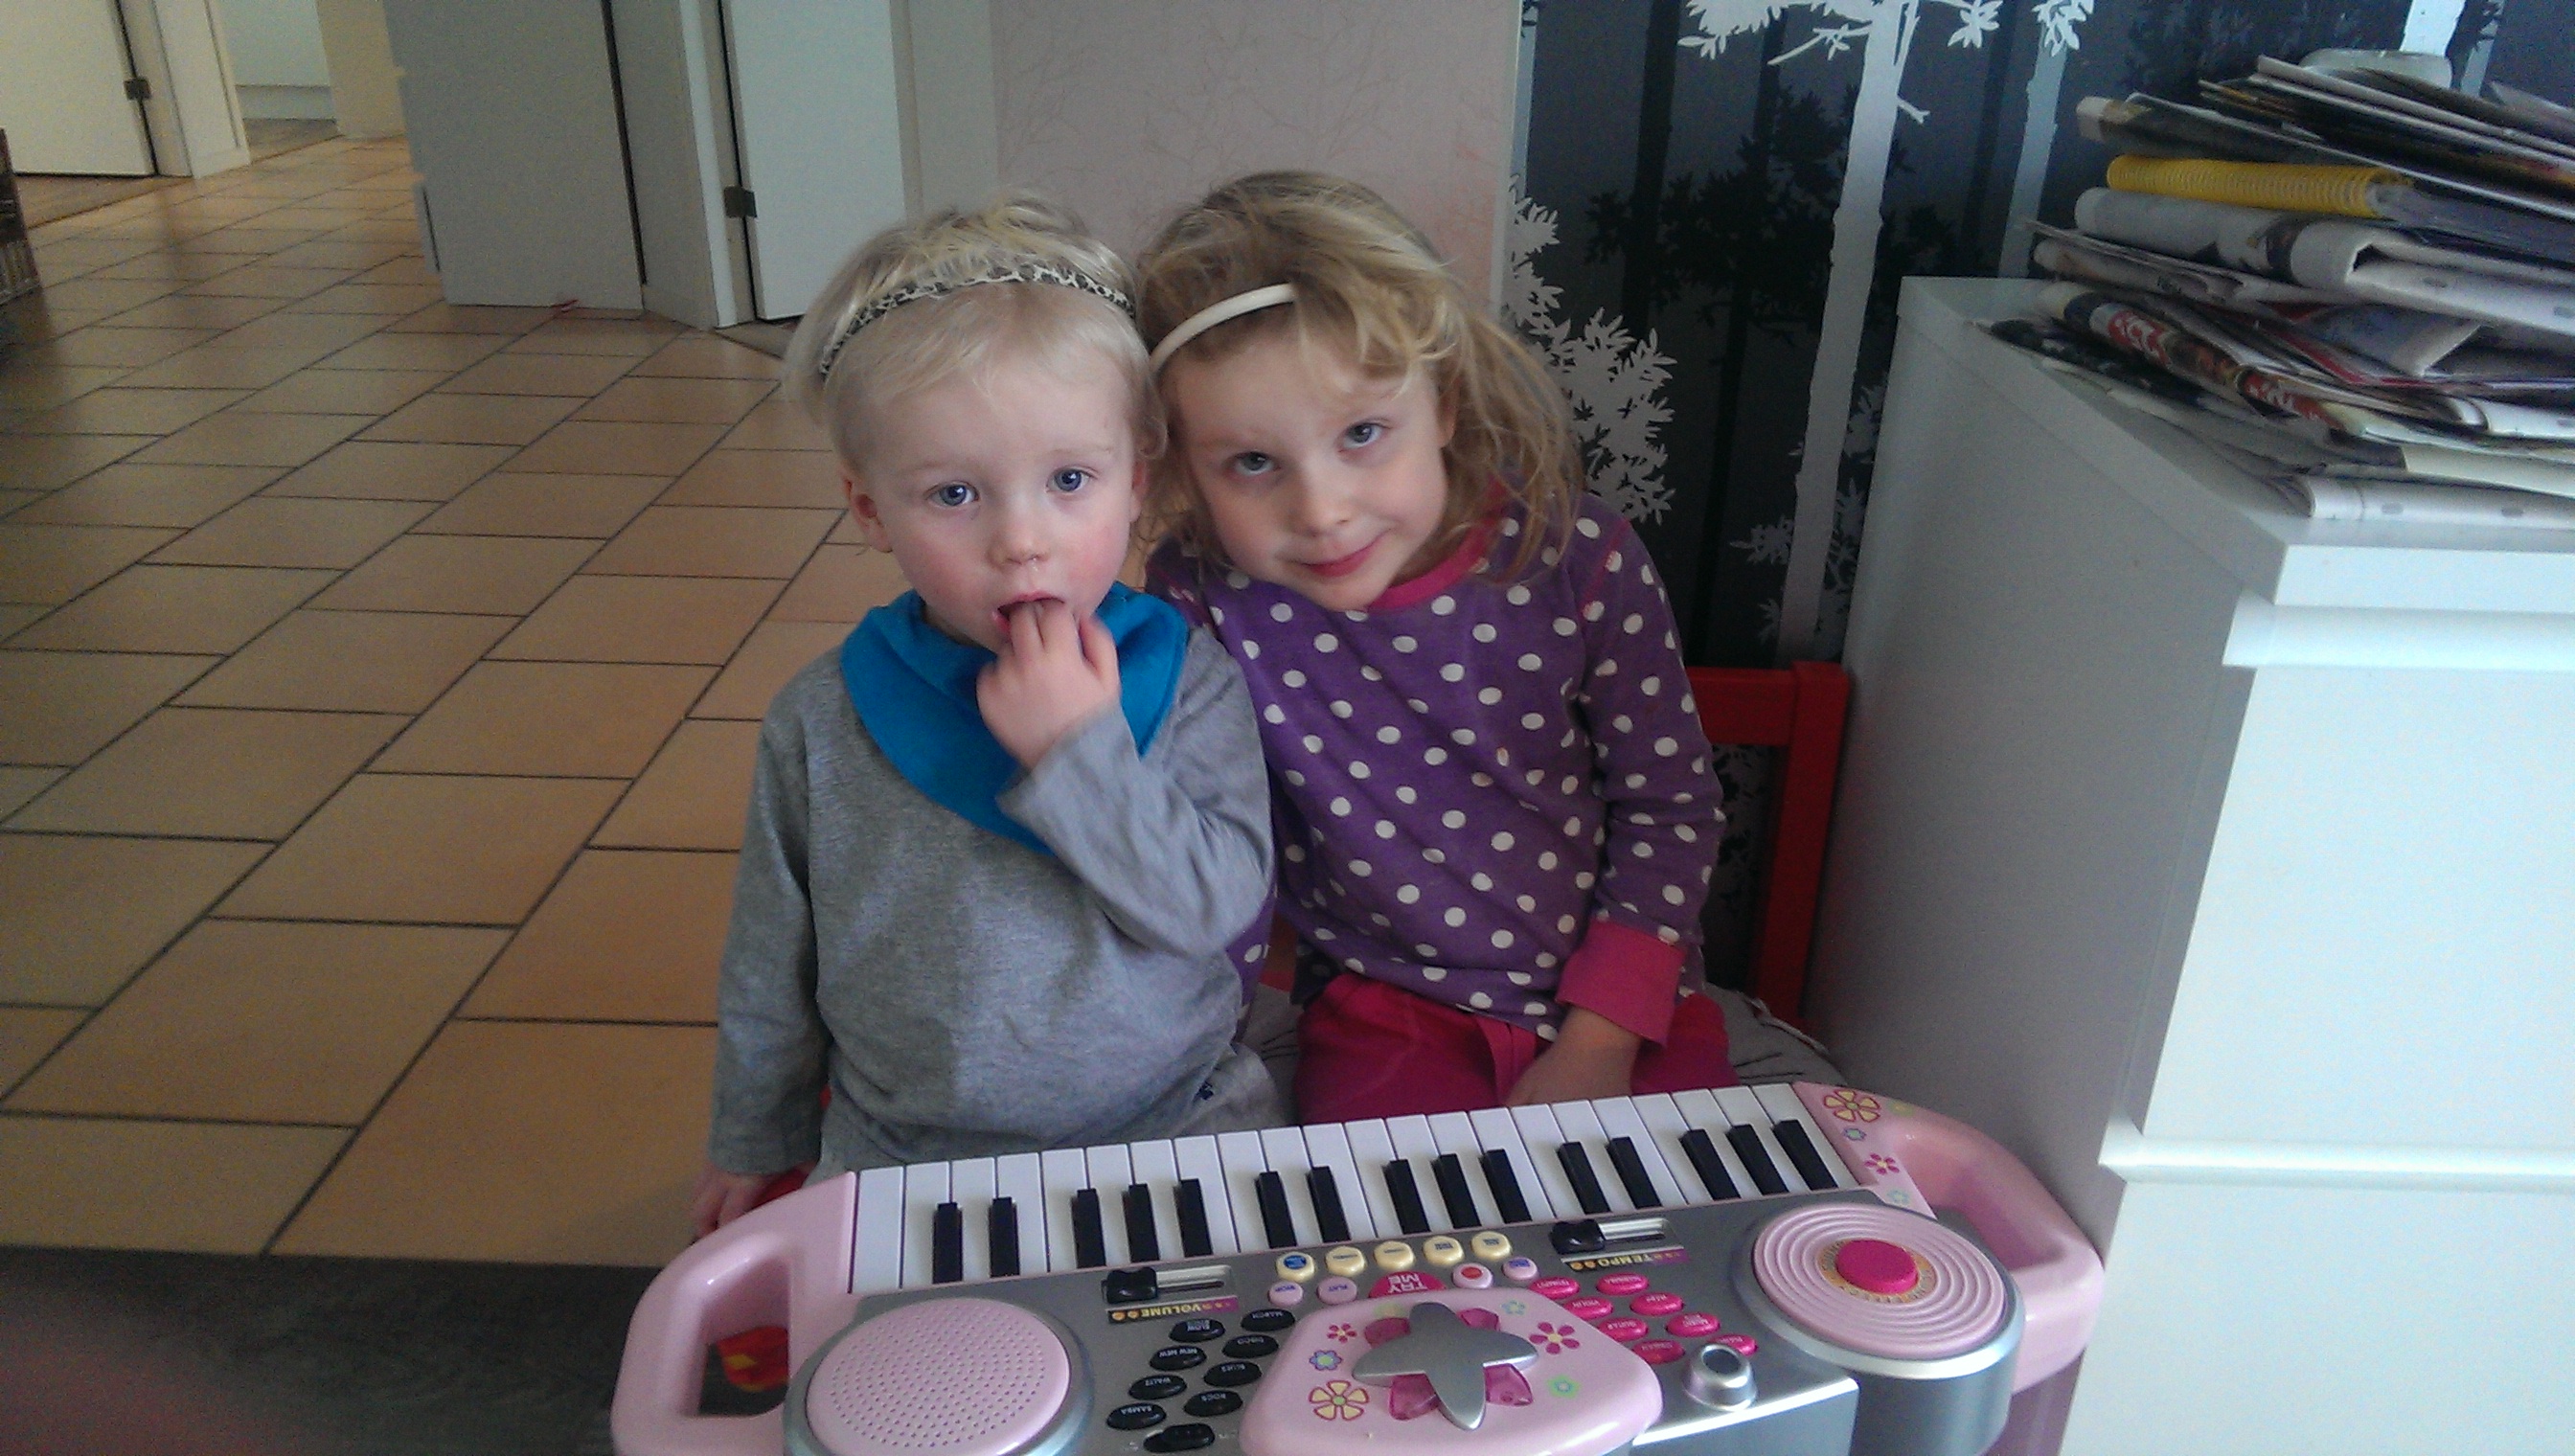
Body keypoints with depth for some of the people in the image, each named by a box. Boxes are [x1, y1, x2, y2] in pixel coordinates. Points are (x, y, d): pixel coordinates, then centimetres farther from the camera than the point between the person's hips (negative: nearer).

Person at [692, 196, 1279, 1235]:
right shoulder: (823, 722, -5)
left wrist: (1080, 749, -25)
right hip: (904, 1165, 1)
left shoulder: (1185, 678, -8)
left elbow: (1219, 906, -15)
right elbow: (772, 961, 8)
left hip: (1173, 1130, 0)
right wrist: (752, 1143, 18)